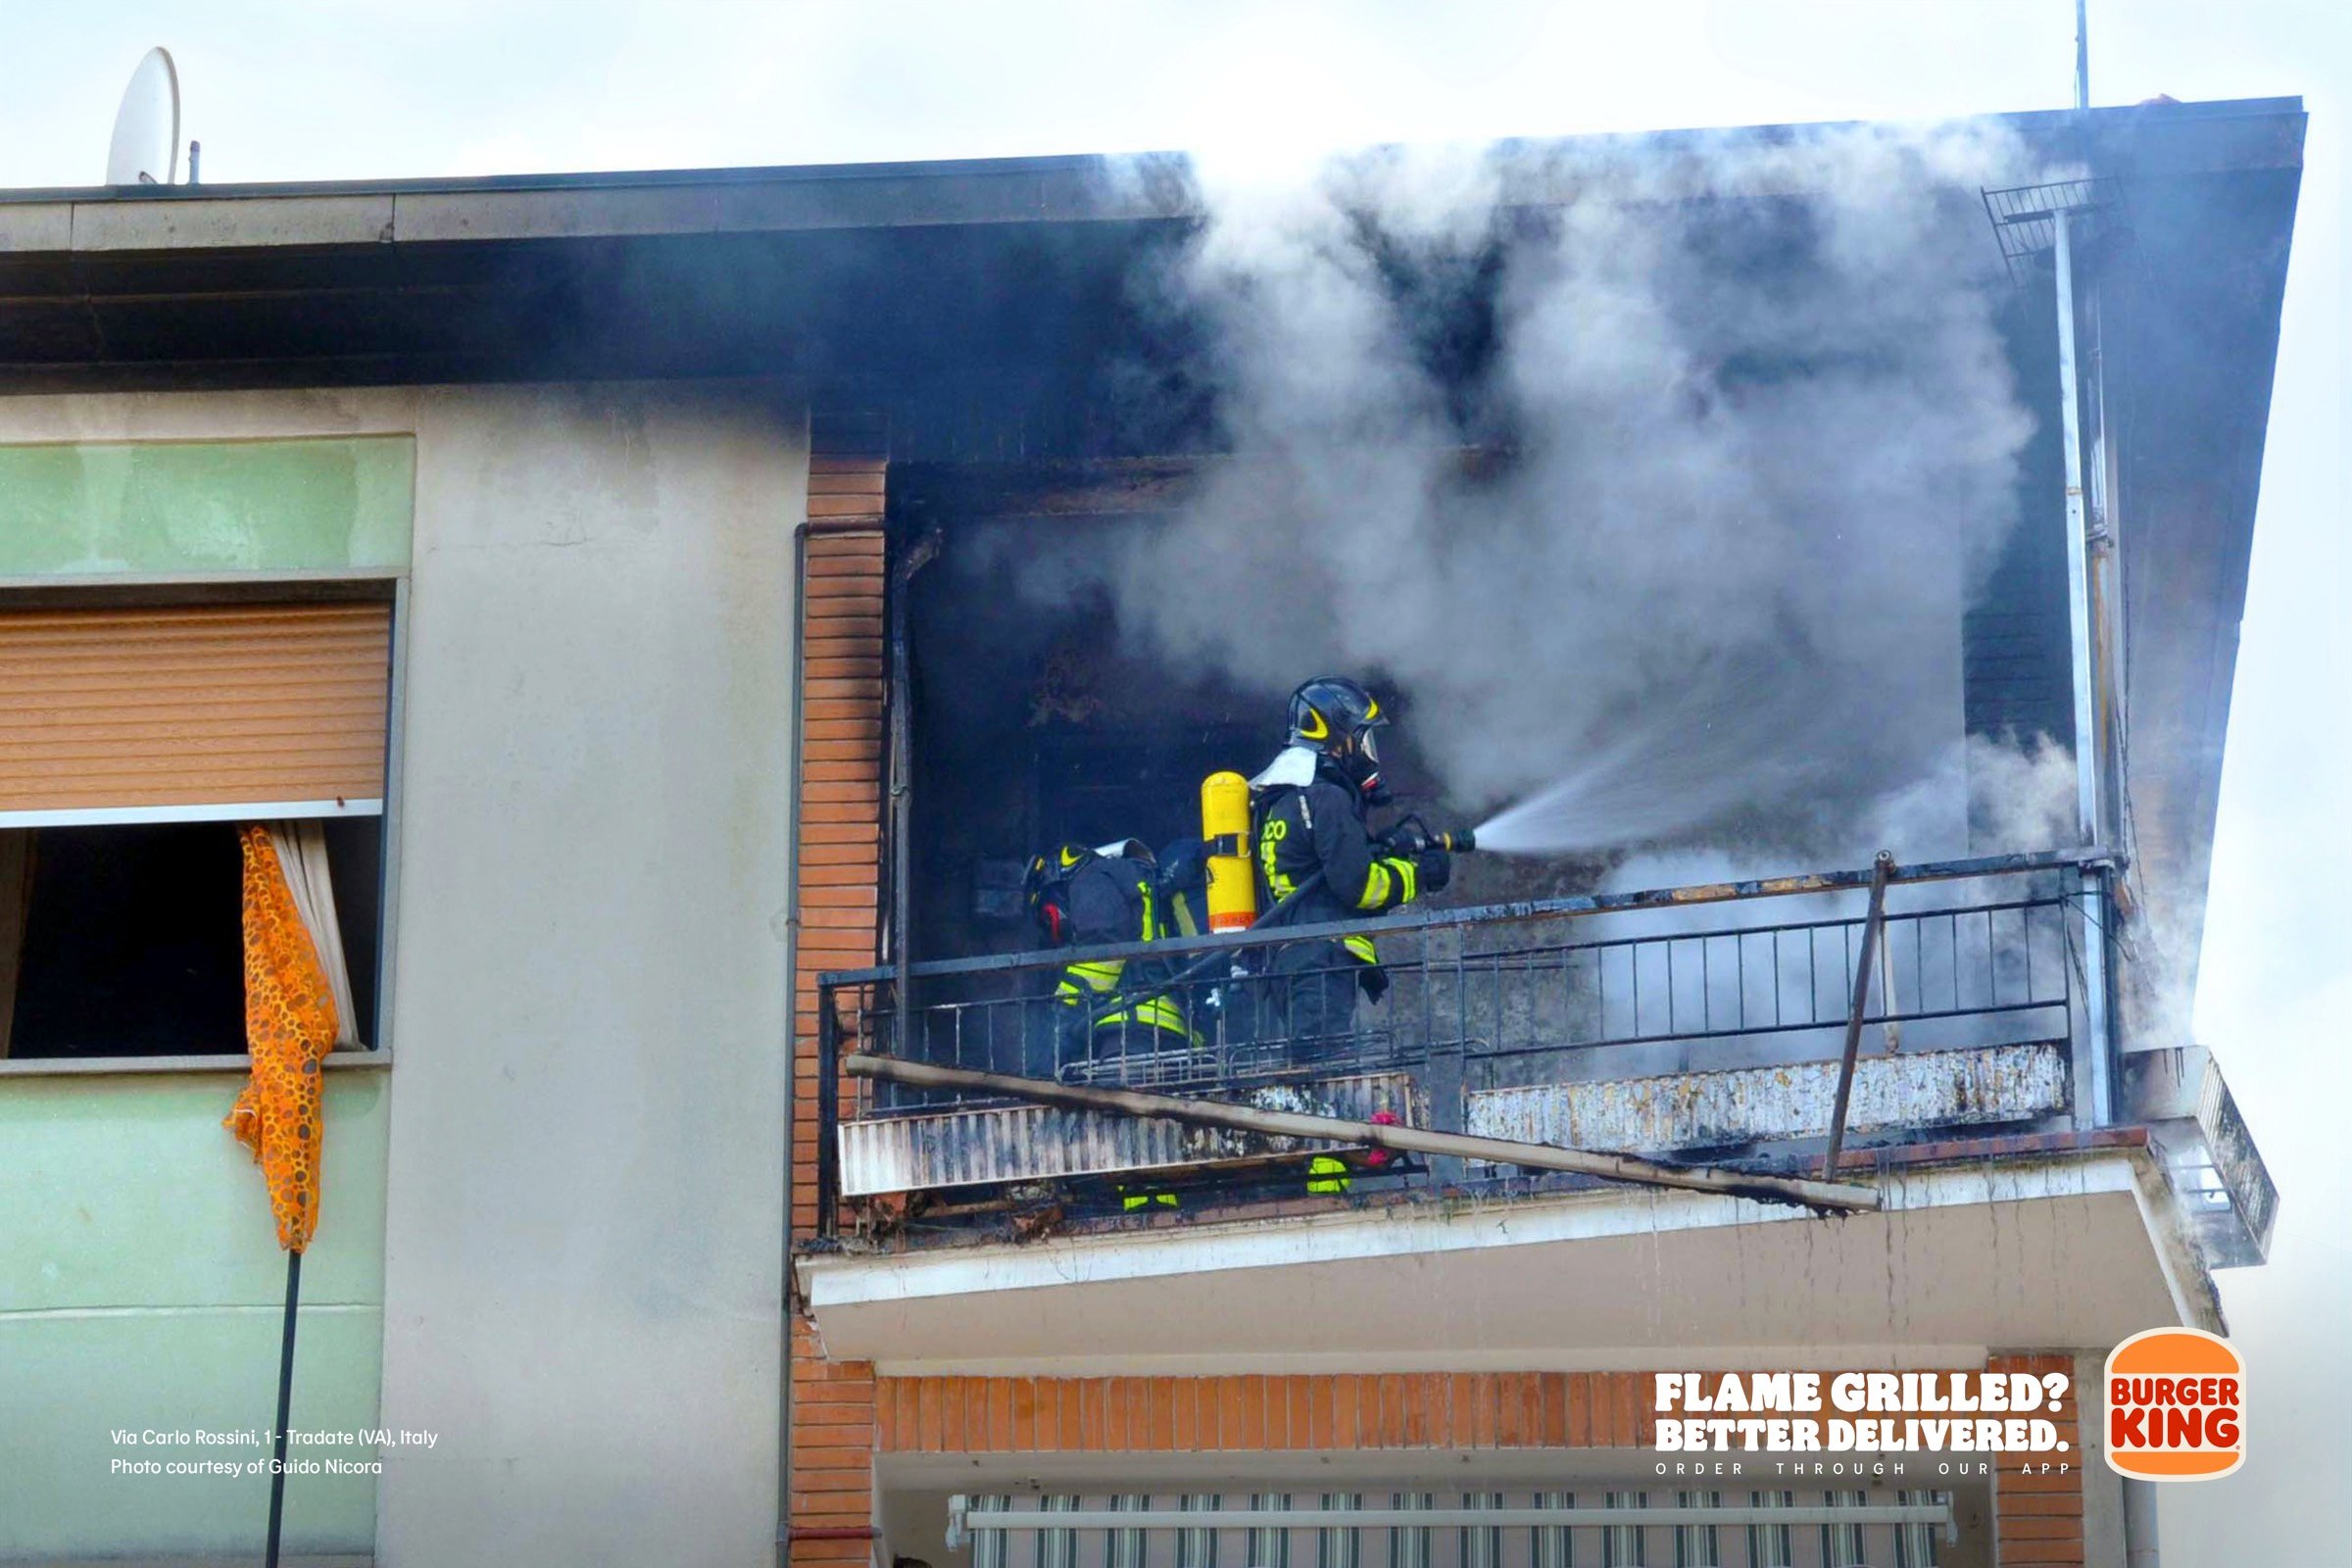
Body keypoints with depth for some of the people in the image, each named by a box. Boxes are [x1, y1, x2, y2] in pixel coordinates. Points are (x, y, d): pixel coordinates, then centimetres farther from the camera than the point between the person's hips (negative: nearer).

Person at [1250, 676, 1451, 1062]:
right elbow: (1356, 883, -15)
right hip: (1322, 960, -10)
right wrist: (1419, 874, -1)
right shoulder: (1327, 798, -10)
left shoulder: (1276, 799, 21)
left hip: (1284, 960, 10)